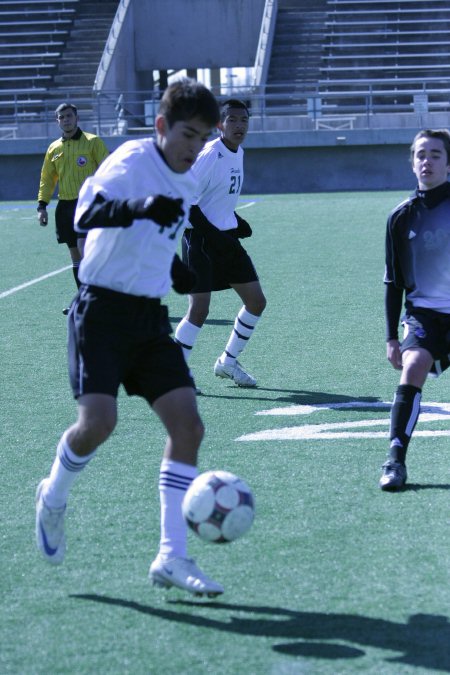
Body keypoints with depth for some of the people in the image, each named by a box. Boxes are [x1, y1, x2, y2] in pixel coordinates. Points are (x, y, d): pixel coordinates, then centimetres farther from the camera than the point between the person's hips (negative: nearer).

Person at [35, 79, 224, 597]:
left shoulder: (186, 183, 11)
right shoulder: (130, 163, -13)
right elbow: (85, 215, -33)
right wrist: (140, 207, -48)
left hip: (150, 315, 7)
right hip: (103, 308, -7)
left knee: (187, 424, -6)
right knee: (99, 420, -20)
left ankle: (171, 557, -1)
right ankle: (53, 498, 14)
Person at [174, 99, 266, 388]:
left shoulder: (238, 153, 9)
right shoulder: (209, 156, -18)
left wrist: (236, 222, 9)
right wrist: (211, 234, -23)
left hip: (226, 238, 9)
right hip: (201, 239, -9)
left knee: (256, 301, 8)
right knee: (199, 310, -13)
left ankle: (228, 361, 23)